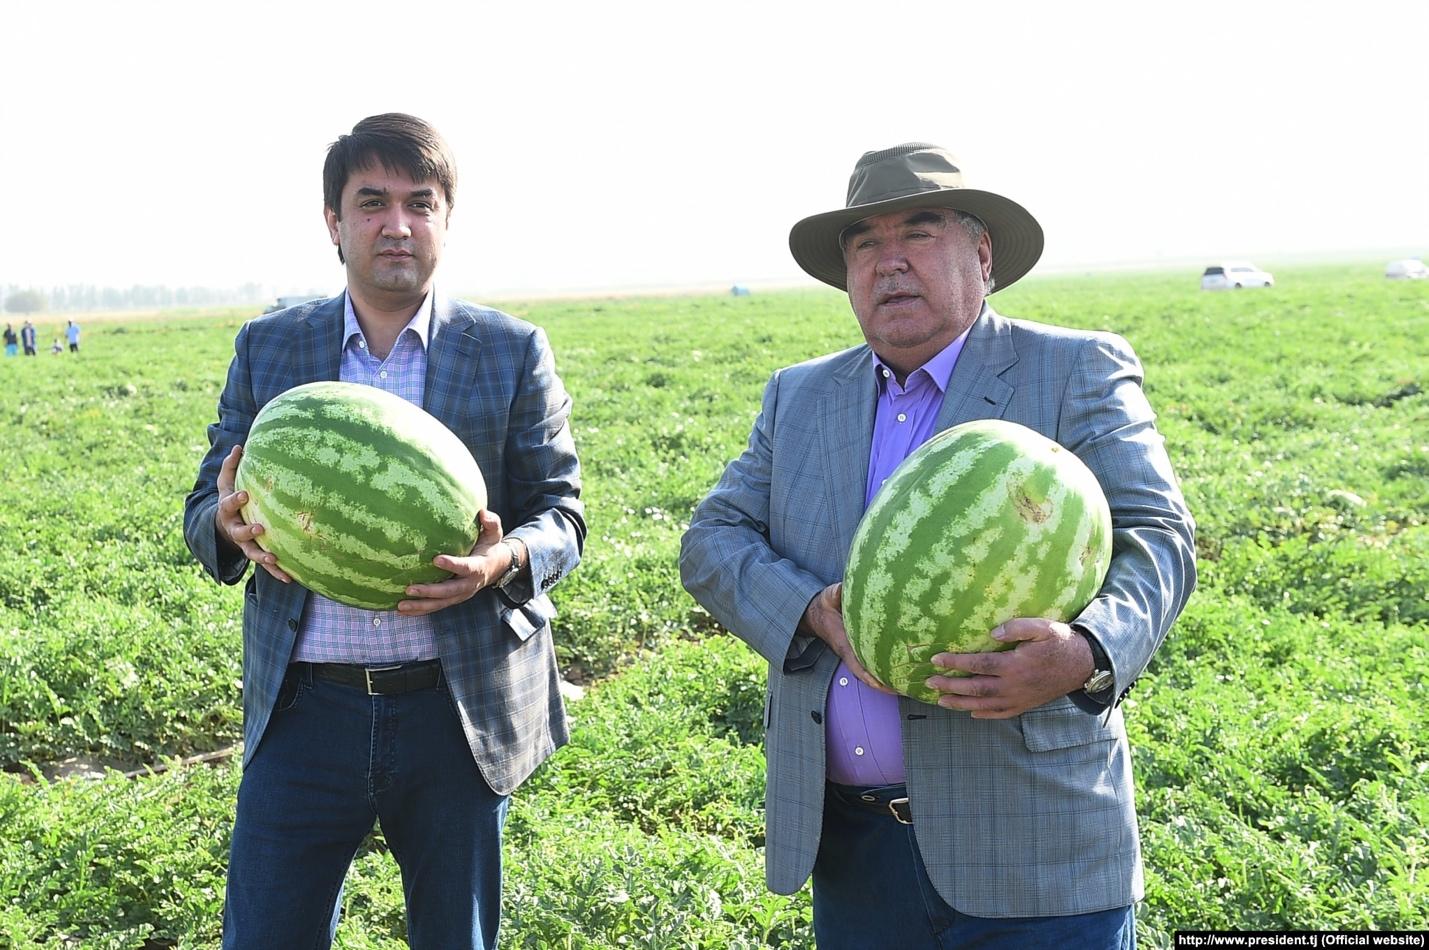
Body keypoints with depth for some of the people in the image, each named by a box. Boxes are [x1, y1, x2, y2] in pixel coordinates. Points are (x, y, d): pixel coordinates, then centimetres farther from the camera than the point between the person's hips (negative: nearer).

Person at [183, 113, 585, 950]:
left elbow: (563, 513, 2)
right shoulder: (267, 348, 7)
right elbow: (204, 511, 9)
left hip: (459, 713, -1)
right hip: (303, 711, 1)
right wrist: (231, 524, -17)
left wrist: (507, 558, -21)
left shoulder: (513, 352, 1)